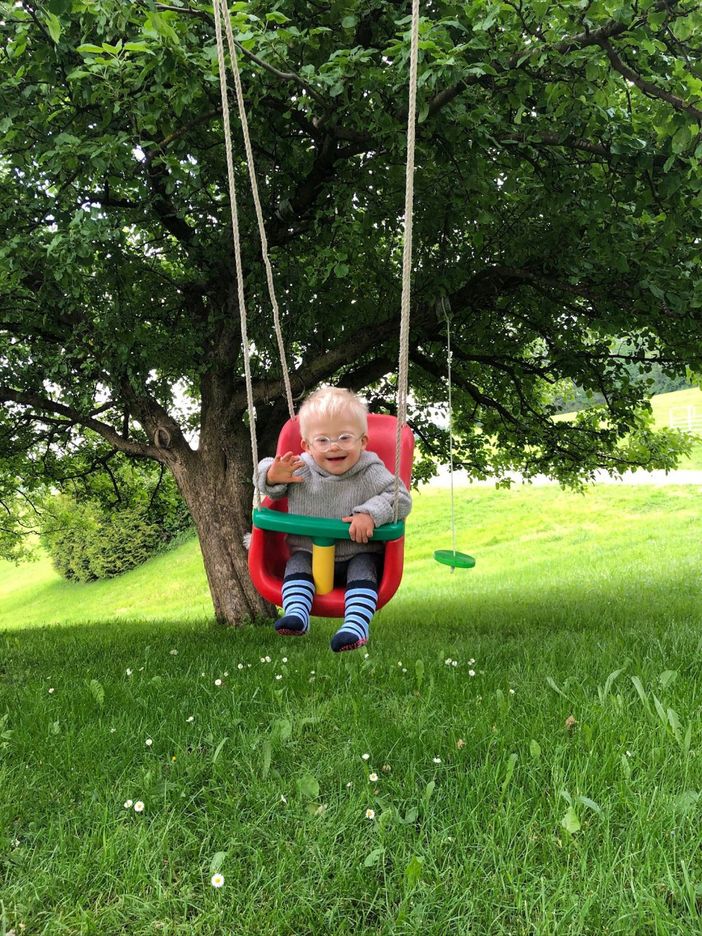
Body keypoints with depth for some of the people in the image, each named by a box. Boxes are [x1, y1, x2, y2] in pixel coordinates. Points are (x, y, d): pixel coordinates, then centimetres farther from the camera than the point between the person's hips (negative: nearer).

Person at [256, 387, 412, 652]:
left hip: (358, 553, -3)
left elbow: (401, 500, -17)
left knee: (364, 568, -29)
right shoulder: (299, 468, -7)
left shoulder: (371, 473, -13)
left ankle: (356, 625, -41)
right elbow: (266, 484, 6)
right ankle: (296, 613, -33)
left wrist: (370, 514, -33)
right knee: (297, 562, -23)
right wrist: (273, 476, -20)